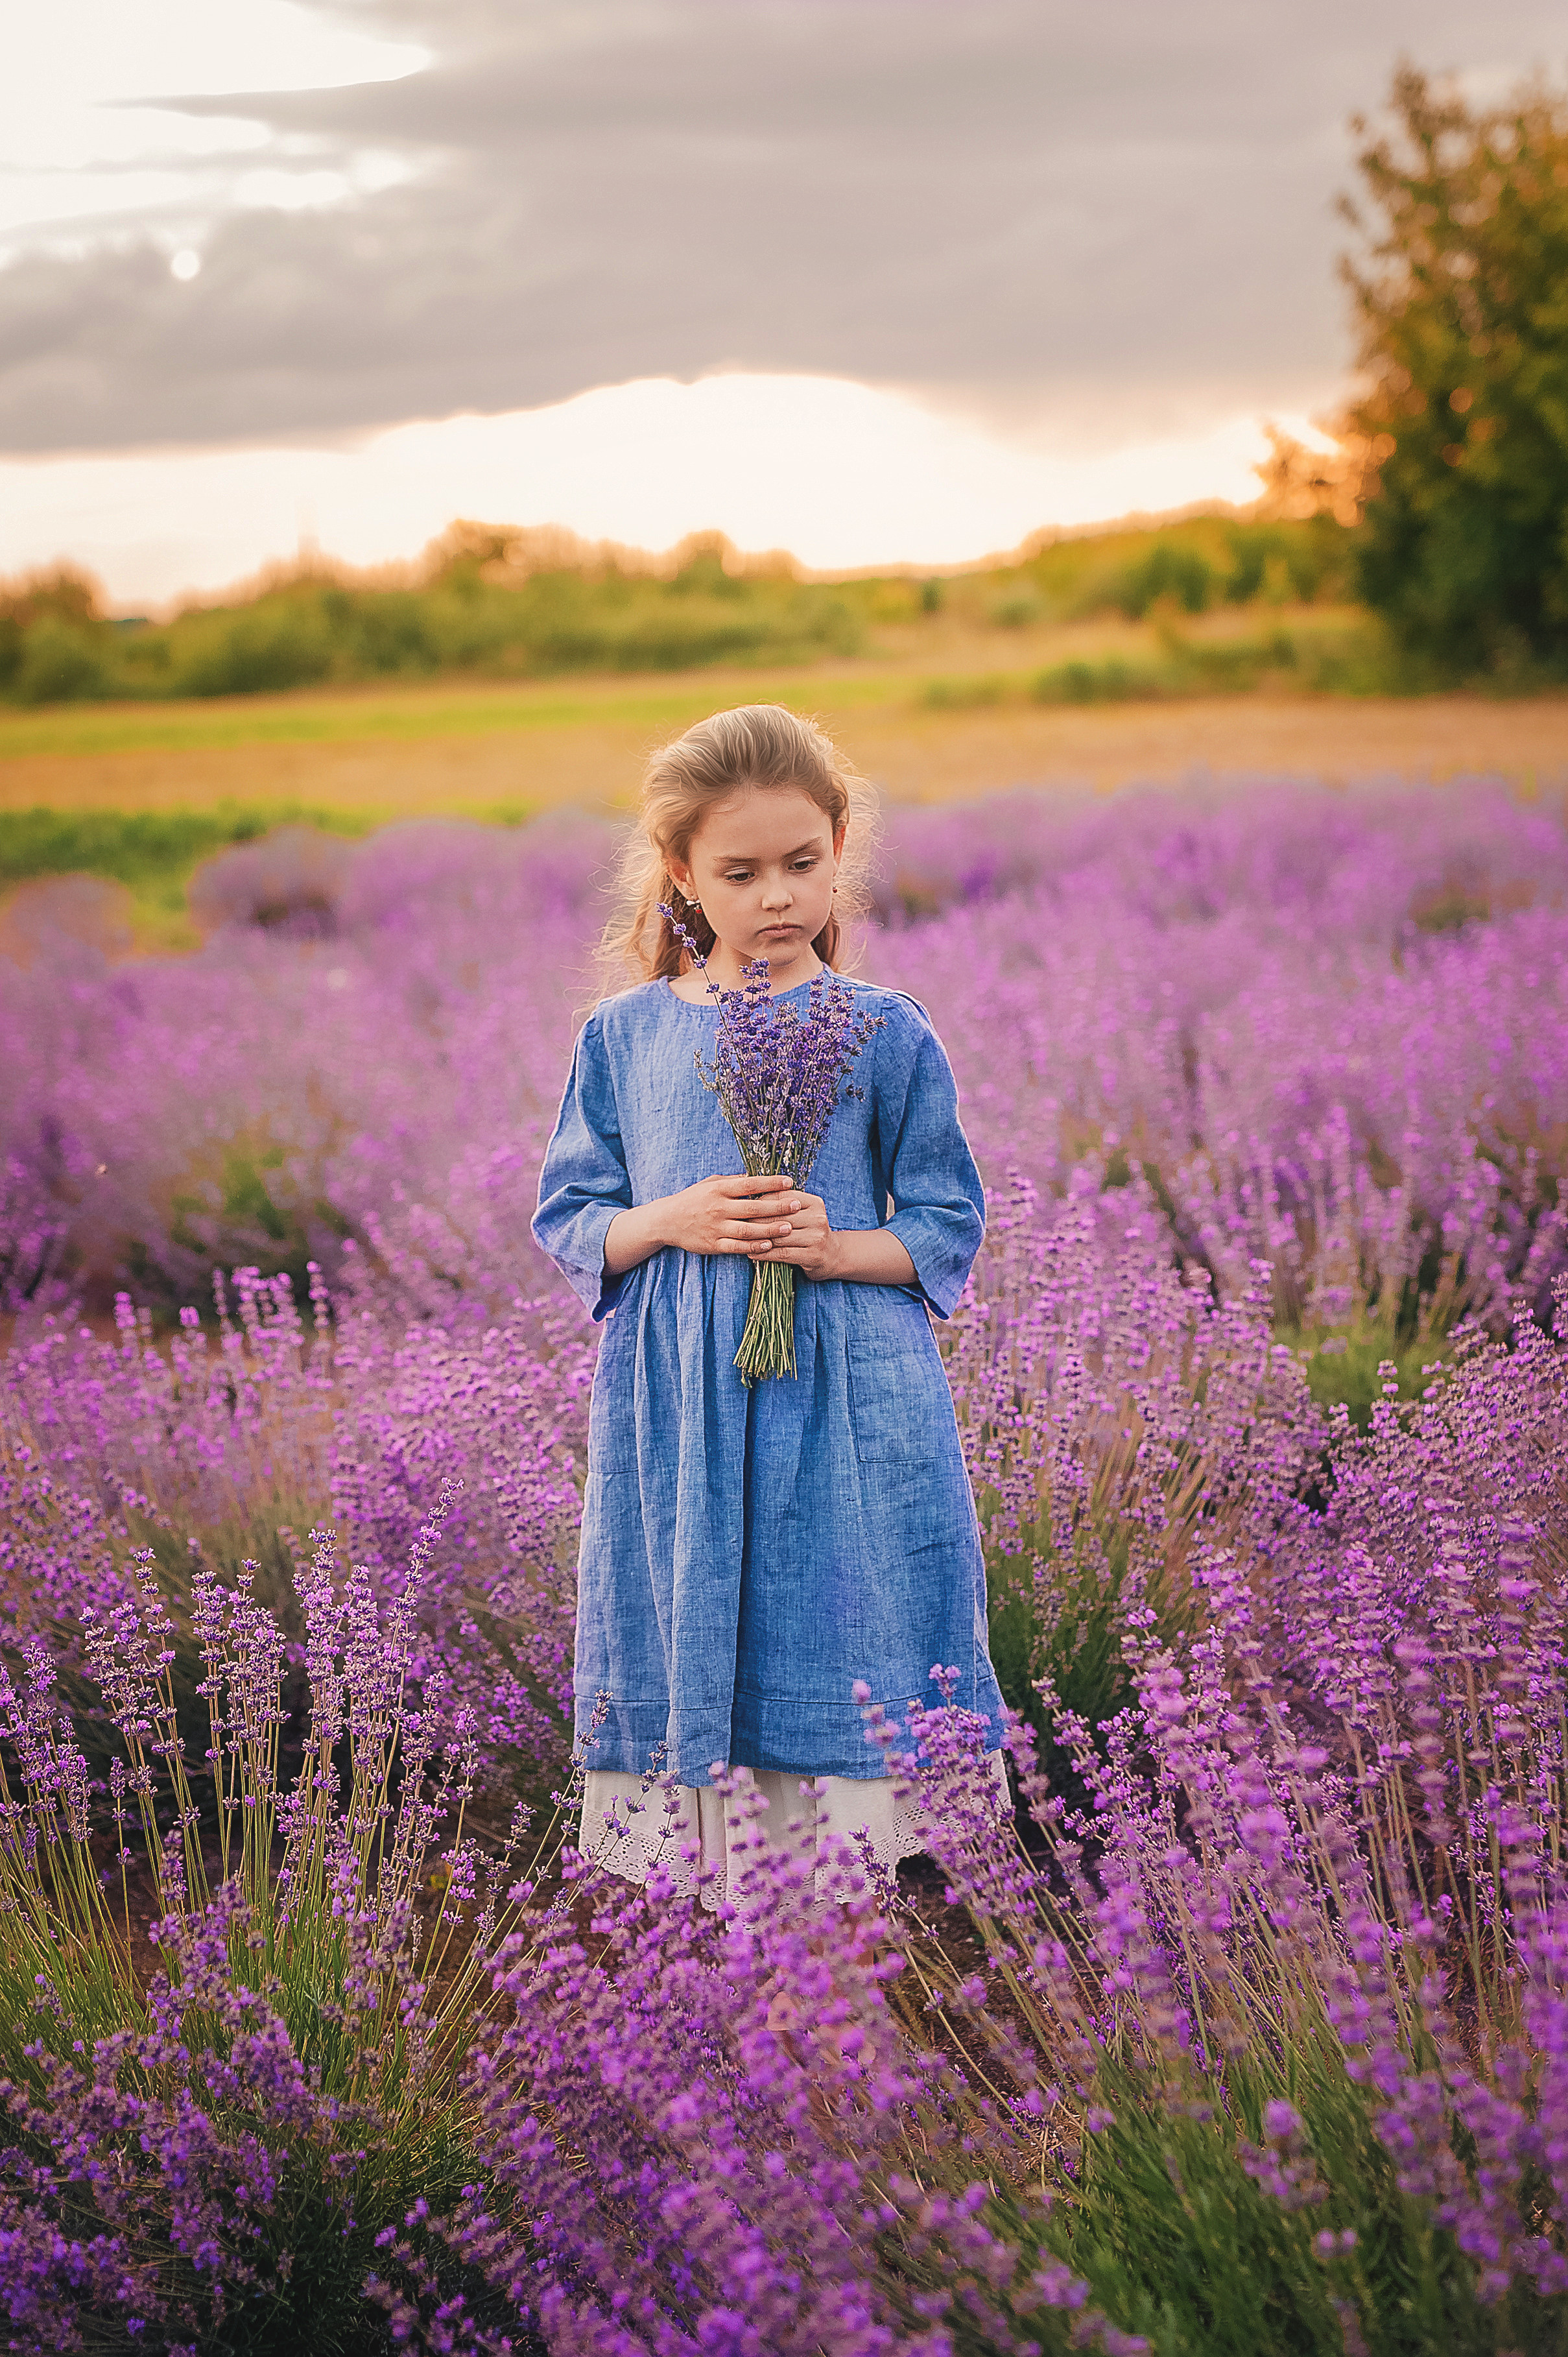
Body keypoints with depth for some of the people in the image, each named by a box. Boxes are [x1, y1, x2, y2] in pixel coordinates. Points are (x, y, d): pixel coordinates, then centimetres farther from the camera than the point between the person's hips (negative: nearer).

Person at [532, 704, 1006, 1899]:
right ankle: (697, 1877, 19)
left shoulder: (886, 1035, 0)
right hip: (674, 1402, 2)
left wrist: (835, 1248, -14)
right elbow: (568, 1221, 9)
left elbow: (949, 1228, 4)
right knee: (684, 1659, 6)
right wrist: (670, 1223, -10)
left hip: (851, 1402, -1)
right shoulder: (624, 1036, 5)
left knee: (847, 1677, -1)